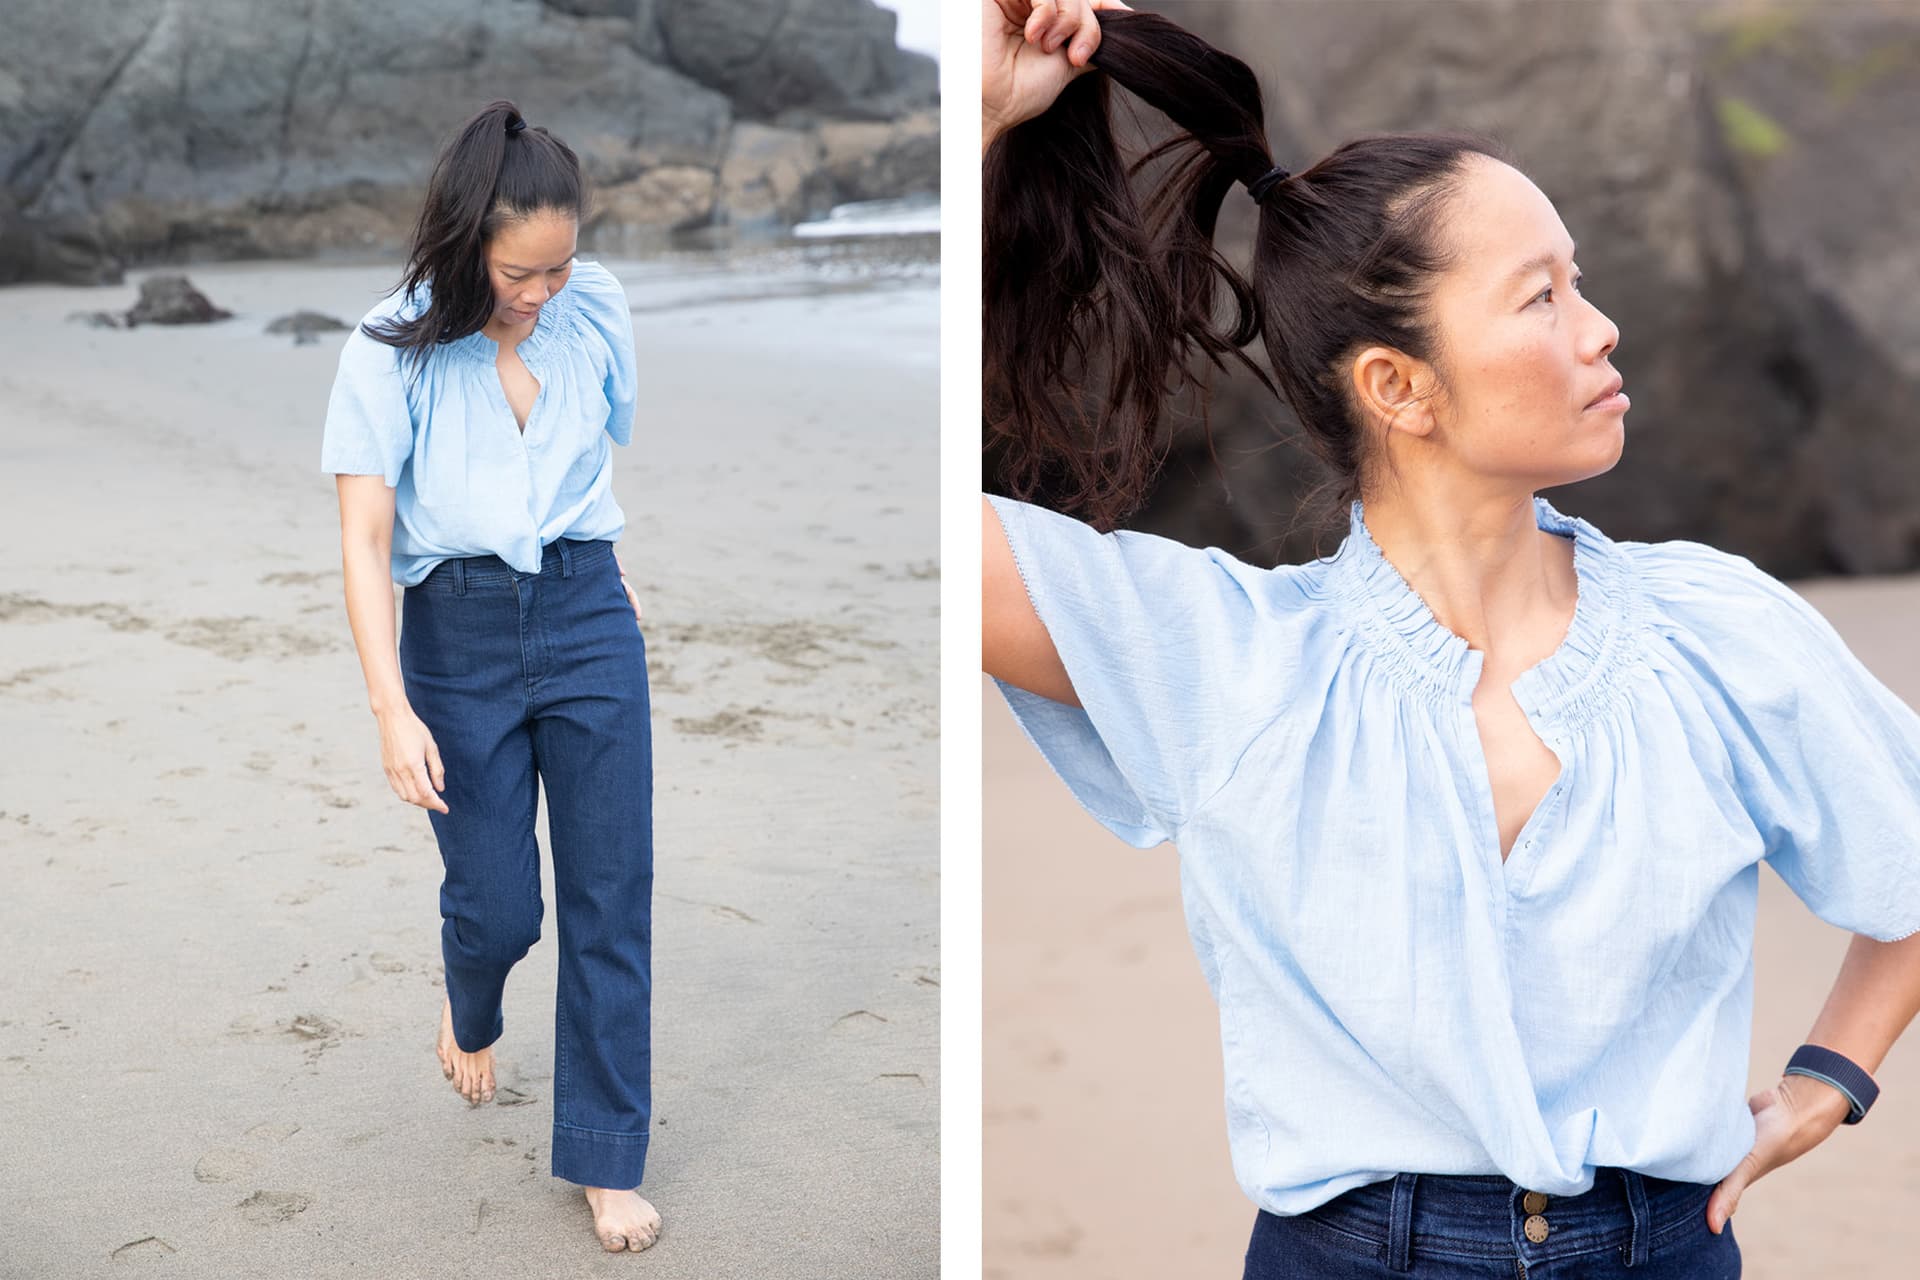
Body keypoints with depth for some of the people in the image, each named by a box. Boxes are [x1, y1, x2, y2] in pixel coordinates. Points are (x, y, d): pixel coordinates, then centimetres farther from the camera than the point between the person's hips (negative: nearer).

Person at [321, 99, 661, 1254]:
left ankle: (609, 1160, 16)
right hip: (457, 633, -2)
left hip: (588, 617, 2)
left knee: (612, 898, 2)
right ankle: (472, 1015, 42)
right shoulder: (396, 348, -12)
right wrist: (393, 711, -20)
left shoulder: (597, 308, -4)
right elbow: (364, 541, -13)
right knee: (497, 904, 3)